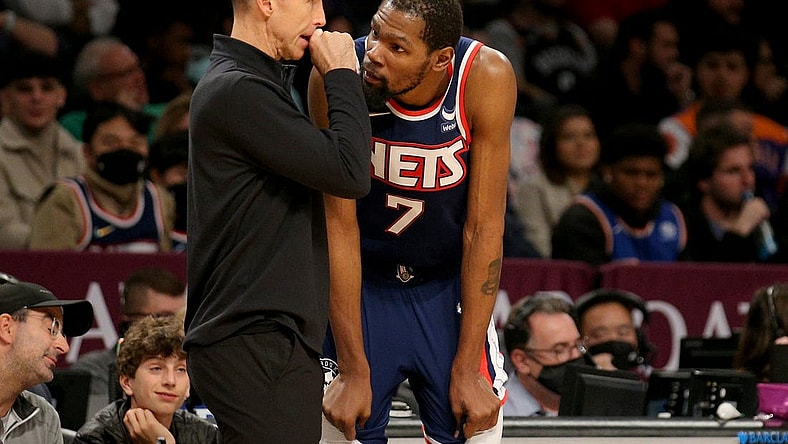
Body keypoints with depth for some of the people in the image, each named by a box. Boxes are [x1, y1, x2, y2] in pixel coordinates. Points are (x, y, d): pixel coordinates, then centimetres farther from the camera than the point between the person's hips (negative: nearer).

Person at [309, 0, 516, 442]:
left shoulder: (486, 78, -22)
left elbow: (483, 229, -17)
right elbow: (339, 225, -20)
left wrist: (467, 369, -17)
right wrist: (354, 370, -21)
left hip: (451, 287, 1)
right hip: (361, 285, 0)